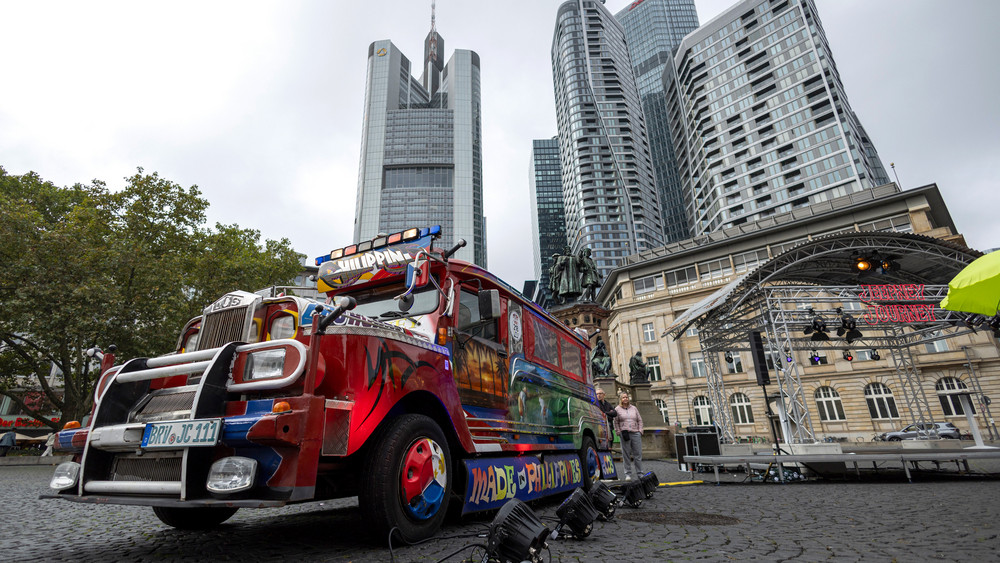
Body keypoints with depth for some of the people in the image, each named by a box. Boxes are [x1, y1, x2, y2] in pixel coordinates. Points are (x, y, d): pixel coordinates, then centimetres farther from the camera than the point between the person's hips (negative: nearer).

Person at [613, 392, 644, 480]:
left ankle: (639, 474, 12)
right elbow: (616, 422, 5)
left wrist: (640, 431, 5)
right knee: (626, 455, 0)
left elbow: (640, 420, 16)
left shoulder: (634, 408, 16)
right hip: (625, 434, -2)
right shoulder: (617, 409, 7)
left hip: (636, 433, 3)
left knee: (638, 454, 3)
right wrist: (619, 432, -5)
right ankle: (628, 474, 8)